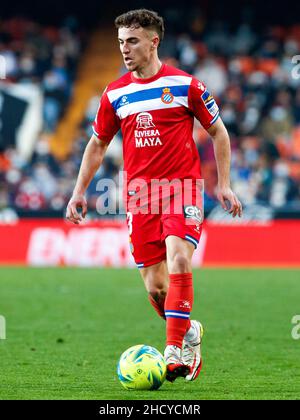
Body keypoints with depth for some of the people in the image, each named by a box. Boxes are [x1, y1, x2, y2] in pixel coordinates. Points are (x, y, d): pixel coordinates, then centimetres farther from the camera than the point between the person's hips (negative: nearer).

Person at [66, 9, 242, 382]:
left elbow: (218, 131, 8)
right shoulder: (115, 94, 8)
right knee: (154, 286, 1)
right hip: (139, 193, 3)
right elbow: (97, 144, 20)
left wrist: (224, 185, 2)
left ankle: (175, 351, -22)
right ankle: (188, 333, 28)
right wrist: (79, 192, 13)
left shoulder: (184, 84, -1)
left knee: (179, 261, -24)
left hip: (181, 186, -3)